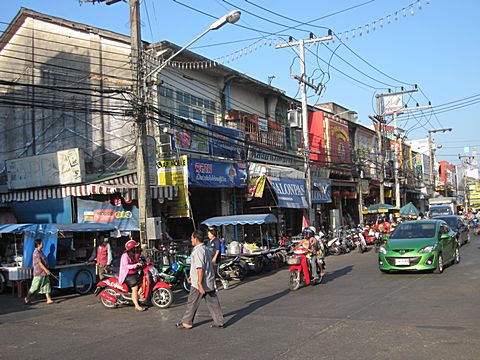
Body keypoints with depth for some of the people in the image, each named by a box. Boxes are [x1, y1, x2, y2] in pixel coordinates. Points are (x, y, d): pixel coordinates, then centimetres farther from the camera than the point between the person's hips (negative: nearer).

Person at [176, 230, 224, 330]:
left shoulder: (198, 251, -17)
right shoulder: (206, 249, 13)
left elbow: (200, 268, -24)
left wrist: (199, 283, -26)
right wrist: (193, 275, 31)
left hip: (199, 283, -9)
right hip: (210, 282, 9)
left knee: (192, 303, 4)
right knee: (213, 302, 10)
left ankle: (187, 323, 14)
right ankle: (219, 322, 12)